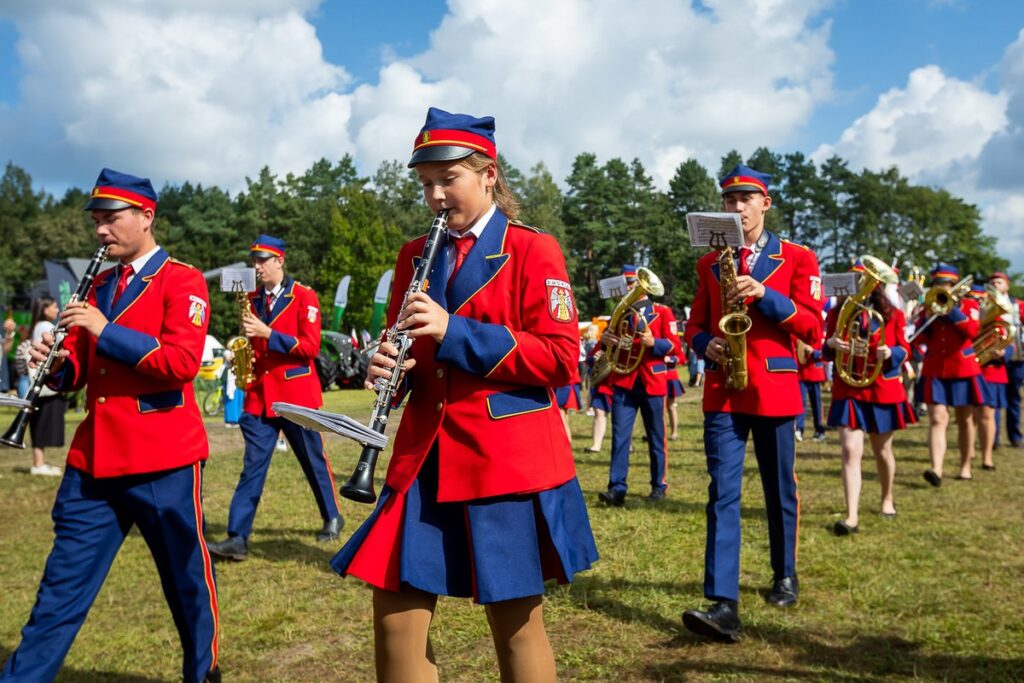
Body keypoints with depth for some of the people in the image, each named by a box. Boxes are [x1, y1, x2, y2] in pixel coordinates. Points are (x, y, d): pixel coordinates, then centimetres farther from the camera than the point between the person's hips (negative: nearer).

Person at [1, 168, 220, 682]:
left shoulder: (182, 281, -5)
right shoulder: (98, 286, 15)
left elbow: (183, 362, -19)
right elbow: (79, 372, 17)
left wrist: (107, 331, -21)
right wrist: (55, 363, -4)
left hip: (163, 459, -5)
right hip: (92, 461, 6)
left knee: (186, 580, 10)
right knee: (61, 589, 9)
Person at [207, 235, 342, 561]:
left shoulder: (304, 296, -5)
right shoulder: (252, 300, 11)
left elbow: (310, 347, -14)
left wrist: (267, 333, -20)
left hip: (296, 396, -4)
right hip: (259, 397, 4)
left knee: (314, 461, 10)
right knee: (252, 466, 0)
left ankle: (333, 518, 29)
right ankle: (237, 537, -1)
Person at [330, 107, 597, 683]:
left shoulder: (533, 250, -3)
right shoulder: (415, 256, 13)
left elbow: (560, 359, -11)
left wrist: (454, 332, -19)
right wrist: (388, 367, -6)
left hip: (510, 458, -5)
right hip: (424, 456, 5)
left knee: (516, 619, 6)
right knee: (396, 615, 5)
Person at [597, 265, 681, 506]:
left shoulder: (663, 312, 2)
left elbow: (675, 346, -5)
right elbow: (607, 348, 13)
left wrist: (653, 342, -23)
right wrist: (605, 340, -10)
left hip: (652, 382, -2)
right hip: (623, 382, 2)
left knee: (656, 437, 7)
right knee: (620, 435, -6)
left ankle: (659, 486, 19)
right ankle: (617, 489, -8)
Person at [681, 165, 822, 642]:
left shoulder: (797, 258, 2)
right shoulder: (709, 263, 10)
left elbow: (812, 327, -5)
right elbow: (695, 324, 14)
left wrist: (765, 296, -18)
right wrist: (705, 346, -9)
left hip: (774, 389, -1)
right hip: (722, 392, 1)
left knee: (779, 489, 12)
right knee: (723, 492, -8)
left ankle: (785, 575, 34)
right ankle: (723, 603, -11)